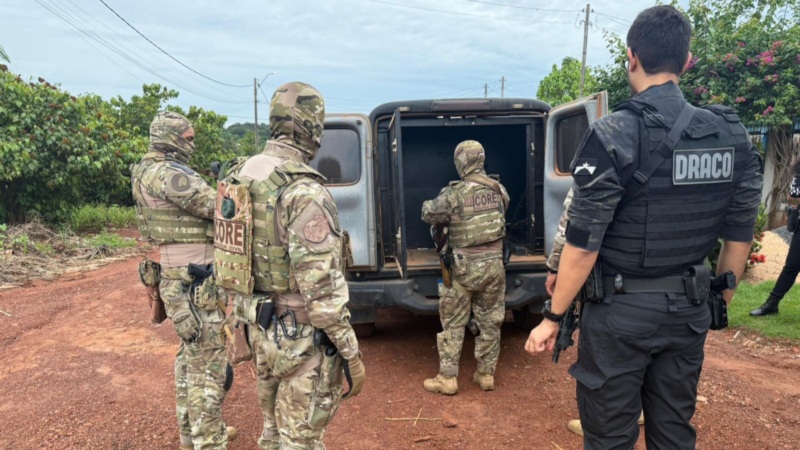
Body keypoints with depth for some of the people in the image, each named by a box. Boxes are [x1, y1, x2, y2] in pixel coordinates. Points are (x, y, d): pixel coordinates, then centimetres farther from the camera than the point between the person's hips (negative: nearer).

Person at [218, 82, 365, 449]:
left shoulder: (241, 178, 4)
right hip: (302, 338, -8)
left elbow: (232, 258, 11)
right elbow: (321, 286, -25)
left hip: (261, 329, 8)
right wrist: (351, 352, -15)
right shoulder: (304, 190, -23)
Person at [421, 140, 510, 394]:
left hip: (464, 268, -4)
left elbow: (428, 216, 0)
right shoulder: (499, 190, 2)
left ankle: (447, 379, 15)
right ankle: (486, 375, 26)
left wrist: (428, 204, 23)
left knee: (453, 325, 8)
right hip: (493, 265, 5)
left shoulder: (454, 194, -14)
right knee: (490, 323, 15)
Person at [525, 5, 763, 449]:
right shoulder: (731, 135, 2)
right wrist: (719, 300, 22)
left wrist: (552, 317, -7)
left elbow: (584, 244, -17)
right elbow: (739, 234, 8)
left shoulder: (613, 136, -17)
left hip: (621, 312, -5)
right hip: (687, 310, 6)